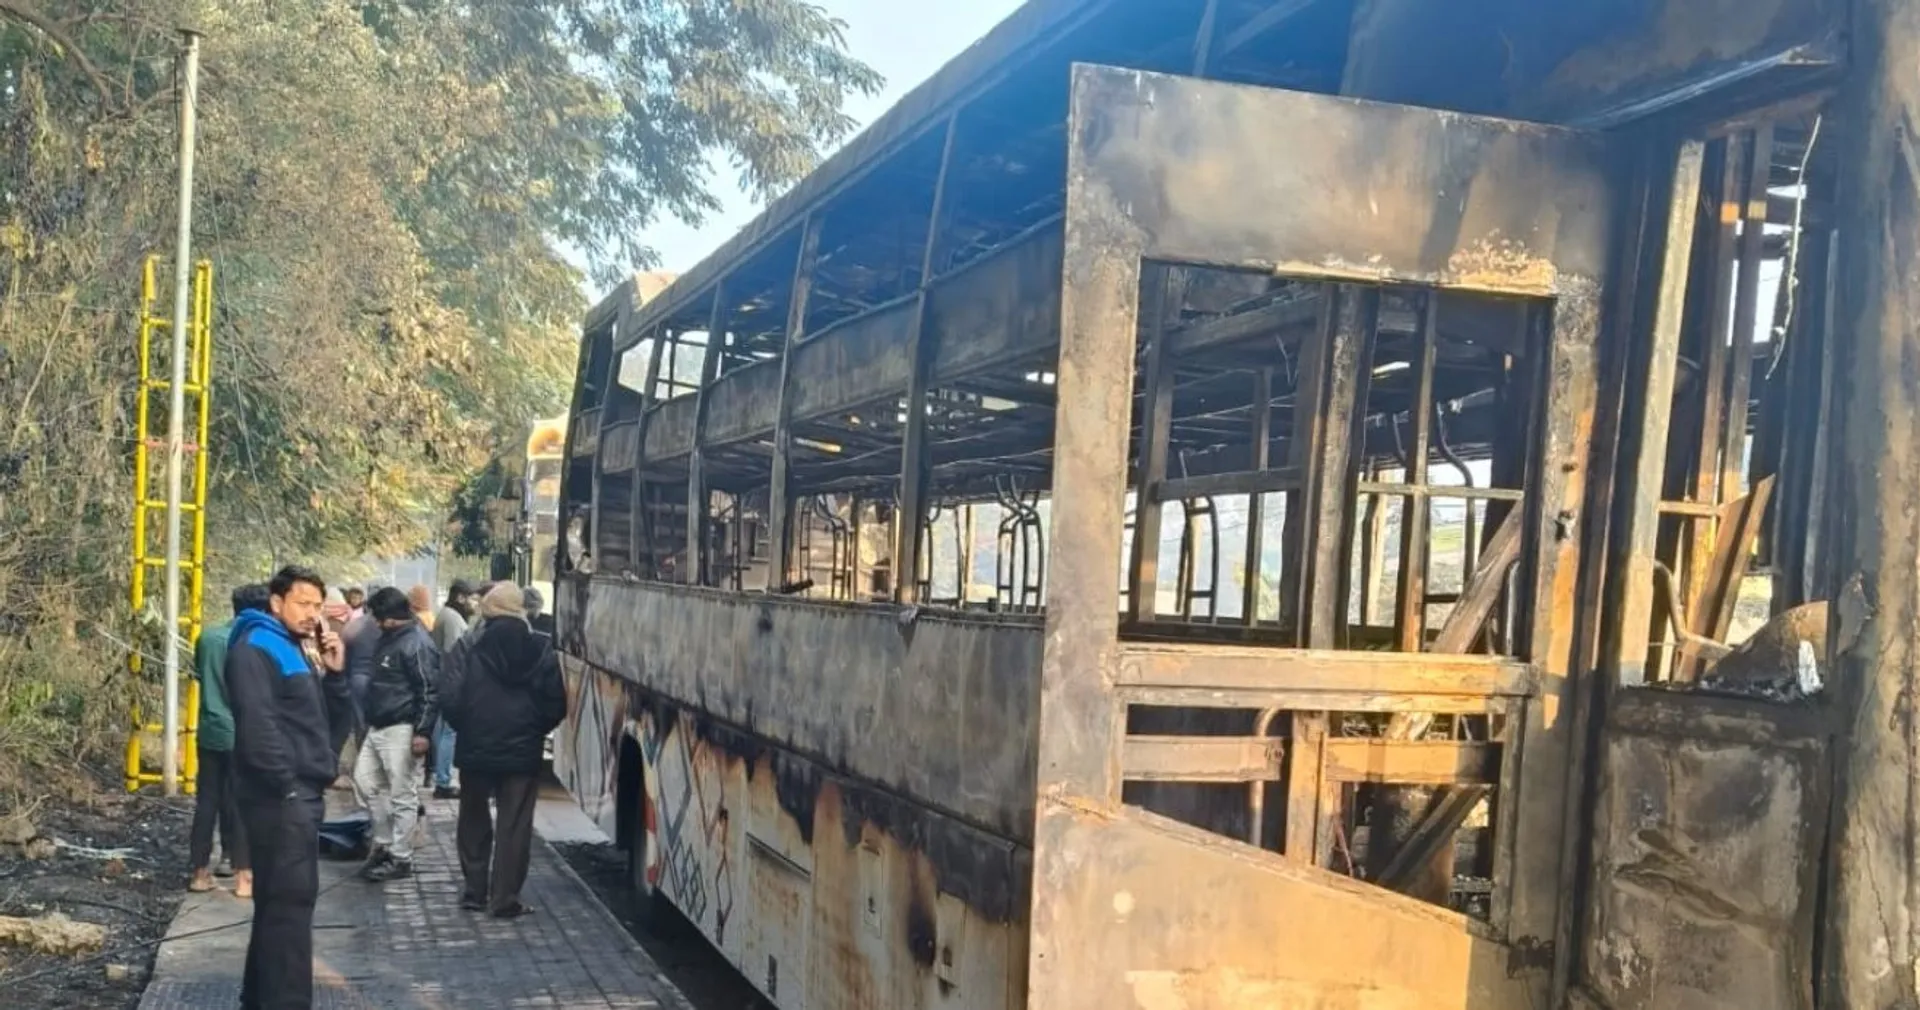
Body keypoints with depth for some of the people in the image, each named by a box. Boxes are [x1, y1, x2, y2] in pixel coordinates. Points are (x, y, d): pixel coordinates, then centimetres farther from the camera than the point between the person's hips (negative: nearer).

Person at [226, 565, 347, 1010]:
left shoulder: (295, 649, 19)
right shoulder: (256, 648, -12)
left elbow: (316, 718, 21)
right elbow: (258, 724, -23)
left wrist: (334, 673, 6)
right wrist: (287, 785, -21)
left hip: (301, 793, 10)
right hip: (281, 795, -10)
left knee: (278, 901, 16)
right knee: (291, 900, -9)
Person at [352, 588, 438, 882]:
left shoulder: (417, 643, -18)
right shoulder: (388, 638, 12)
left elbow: (429, 691, -20)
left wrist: (423, 731, -23)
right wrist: (370, 719, 24)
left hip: (401, 729, -10)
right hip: (378, 726, 10)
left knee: (402, 795, -2)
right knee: (366, 780, 14)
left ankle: (401, 859, 5)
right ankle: (384, 843, 25)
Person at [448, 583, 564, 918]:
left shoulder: (470, 649, -11)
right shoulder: (541, 651, -6)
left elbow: (452, 702, -10)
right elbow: (556, 705, -4)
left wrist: (466, 728, 9)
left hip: (476, 751, 0)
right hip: (522, 752, 0)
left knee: (474, 821, 17)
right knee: (514, 826, 6)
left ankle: (475, 892, 22)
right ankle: (505, 899, 6)